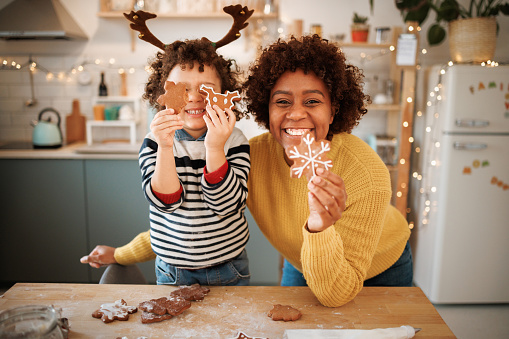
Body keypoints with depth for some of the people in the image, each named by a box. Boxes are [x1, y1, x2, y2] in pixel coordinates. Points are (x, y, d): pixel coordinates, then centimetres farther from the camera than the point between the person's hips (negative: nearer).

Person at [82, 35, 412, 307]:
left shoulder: (365, 174, -36)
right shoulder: (255, 156, -27)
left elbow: (335, 295, -34)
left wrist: (320, 228, -52)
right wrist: (122, 254, -15)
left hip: (380, 270, -1)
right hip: (301, 266, 2)